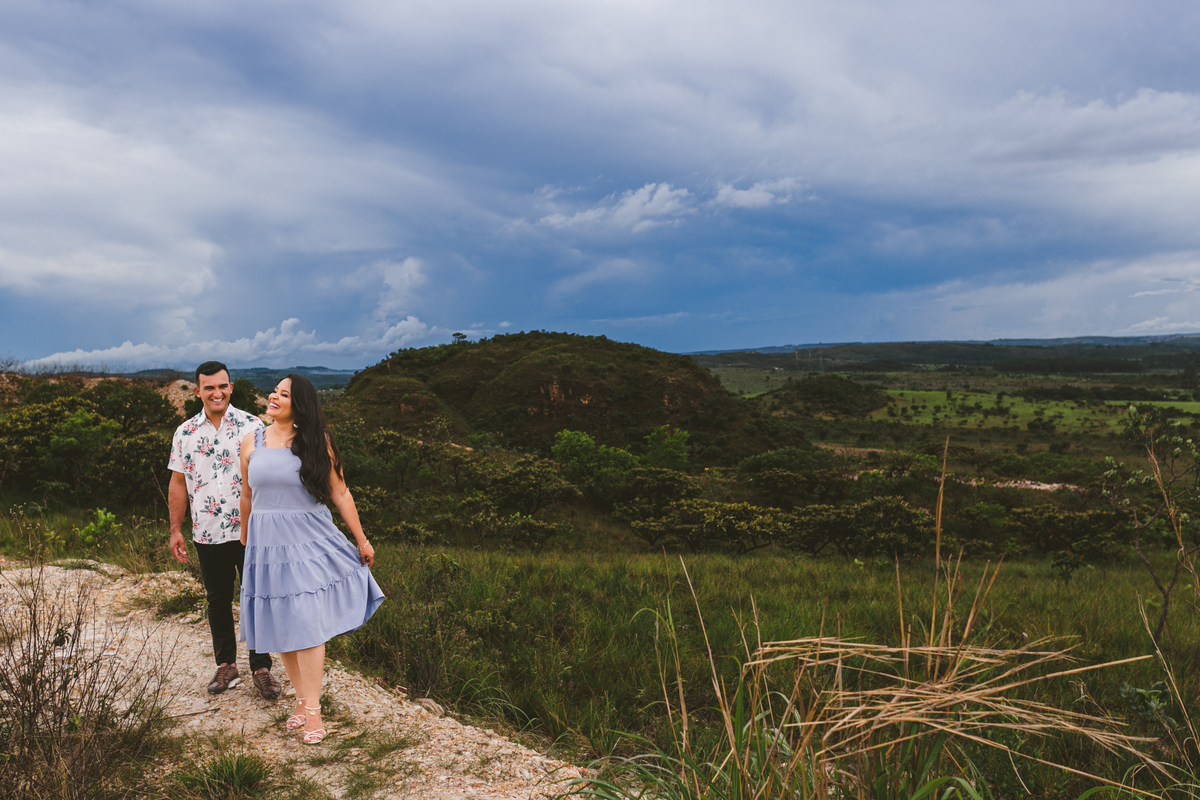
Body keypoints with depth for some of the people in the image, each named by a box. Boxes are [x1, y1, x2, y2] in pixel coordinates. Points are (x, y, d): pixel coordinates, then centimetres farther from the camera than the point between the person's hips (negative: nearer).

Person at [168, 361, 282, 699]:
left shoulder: (252, 426, -3)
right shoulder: (185, 433, 5)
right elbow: (178, 484, 10)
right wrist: (175, 529, 7)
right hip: (207, 533, 3)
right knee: (218, 601, 14)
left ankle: (261, 667, 14)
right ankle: (225, 664, 29)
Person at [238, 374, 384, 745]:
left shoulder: (317, 443, -3)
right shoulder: (252, 443, 5)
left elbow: (340, 494, -1)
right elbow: (247, 496, 16)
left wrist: (361, 540, 1)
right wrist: (245, 538, 24)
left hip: (310, 543, -3)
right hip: (267, 545, 4)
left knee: (307, 626, -5)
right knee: (279, 626, 9)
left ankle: (312, 709, 5)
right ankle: (301, 698, 25)